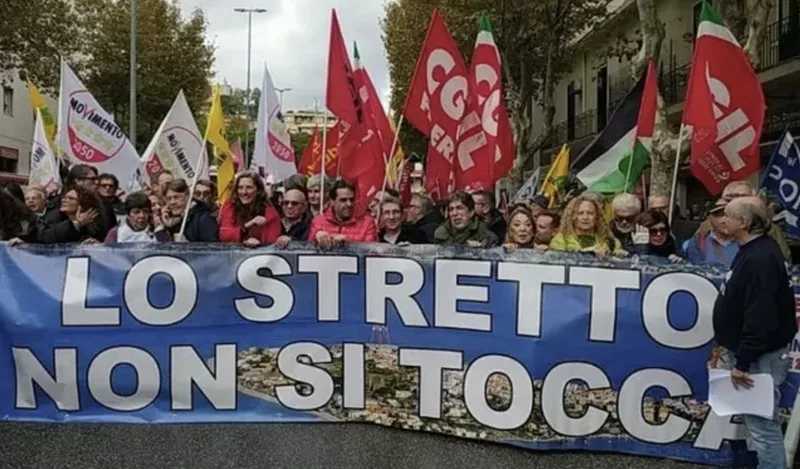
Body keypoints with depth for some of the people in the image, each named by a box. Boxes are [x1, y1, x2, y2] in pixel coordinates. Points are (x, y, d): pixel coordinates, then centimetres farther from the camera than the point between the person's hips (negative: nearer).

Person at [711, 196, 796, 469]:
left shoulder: (761, 258, -23)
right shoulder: (752, 252, 11)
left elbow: (761, 317, -27)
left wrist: (743, 362, -23)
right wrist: (726, 345, 20)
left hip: (760, 357, -10)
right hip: (748, 351, 10)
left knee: (763, 425, -3)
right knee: (758, 422, 18)